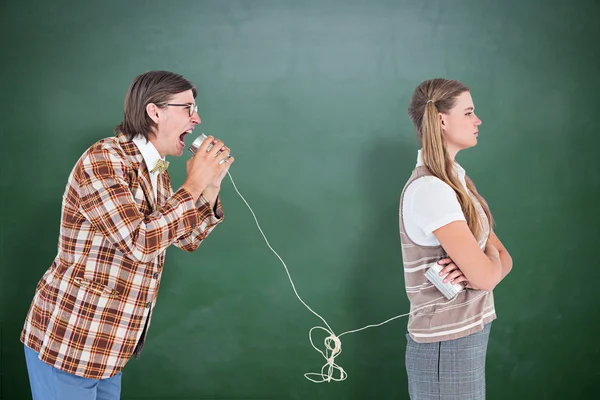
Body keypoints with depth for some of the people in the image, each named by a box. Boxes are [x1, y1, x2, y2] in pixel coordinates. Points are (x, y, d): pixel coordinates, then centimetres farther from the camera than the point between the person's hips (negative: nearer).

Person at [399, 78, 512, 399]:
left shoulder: (456, 178, 7)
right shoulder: (429, 189, -20)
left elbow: (503, 260, 6)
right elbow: (486, 275, -23)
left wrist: (473, 265, -15)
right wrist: (489, 254, -2)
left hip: (467, 335, 8)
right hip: (447, 347, -8)